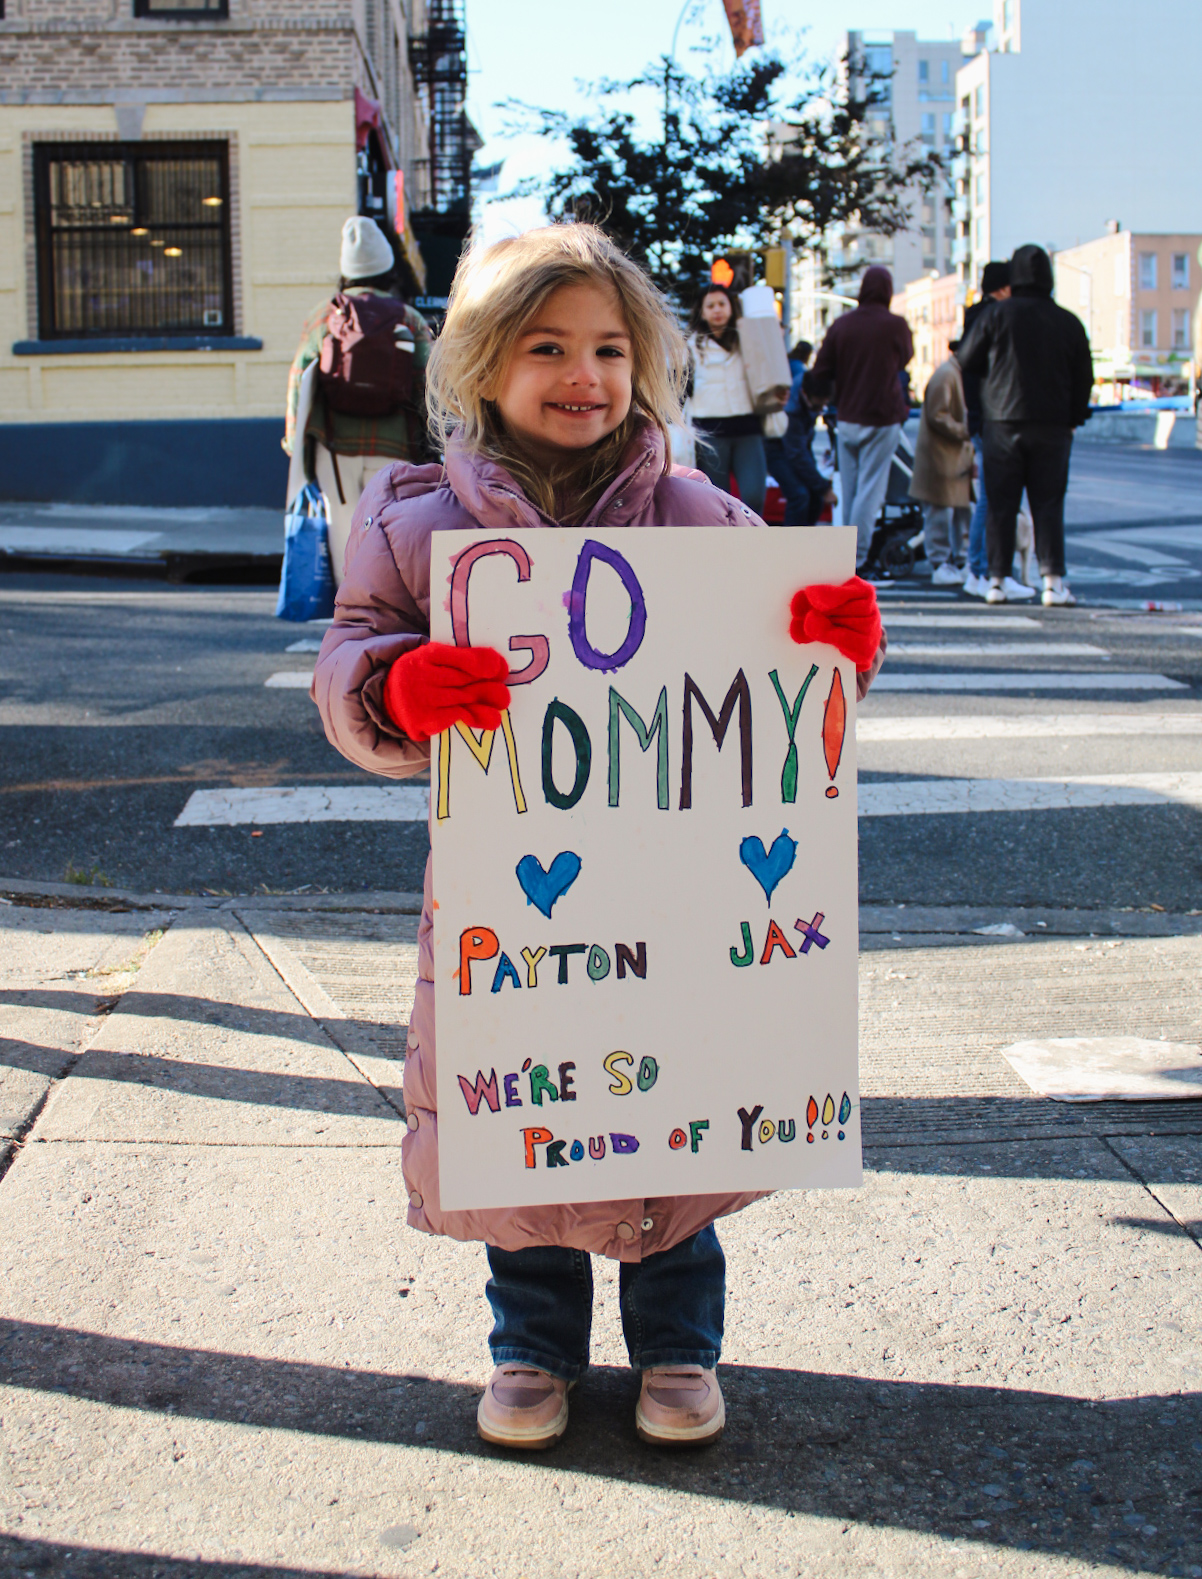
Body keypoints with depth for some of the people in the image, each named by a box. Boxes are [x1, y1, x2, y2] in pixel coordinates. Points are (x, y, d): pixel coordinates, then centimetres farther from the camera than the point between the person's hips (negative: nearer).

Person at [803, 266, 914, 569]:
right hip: (882, 420, -4)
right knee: (870, 490, -3)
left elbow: (820, 373, 1)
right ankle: (856, 556, -8)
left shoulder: (840, 325, 0)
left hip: (847, 419, 4)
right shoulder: (896, 325, -10)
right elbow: (905, 358, 10)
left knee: (849, 490, 12)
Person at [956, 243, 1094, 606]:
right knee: (1048, 505, 4)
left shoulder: (997, 314, -4)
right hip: (1053, 427, 1)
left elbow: (966, 360, 1)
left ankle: (997, 581, 4)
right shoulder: (1069, 322, 5)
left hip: (1003, 423, -1)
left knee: (1001, 505, 4)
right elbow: (1084, 378, 9)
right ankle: (1053, 582, -4)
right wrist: (1072, 420, 18)